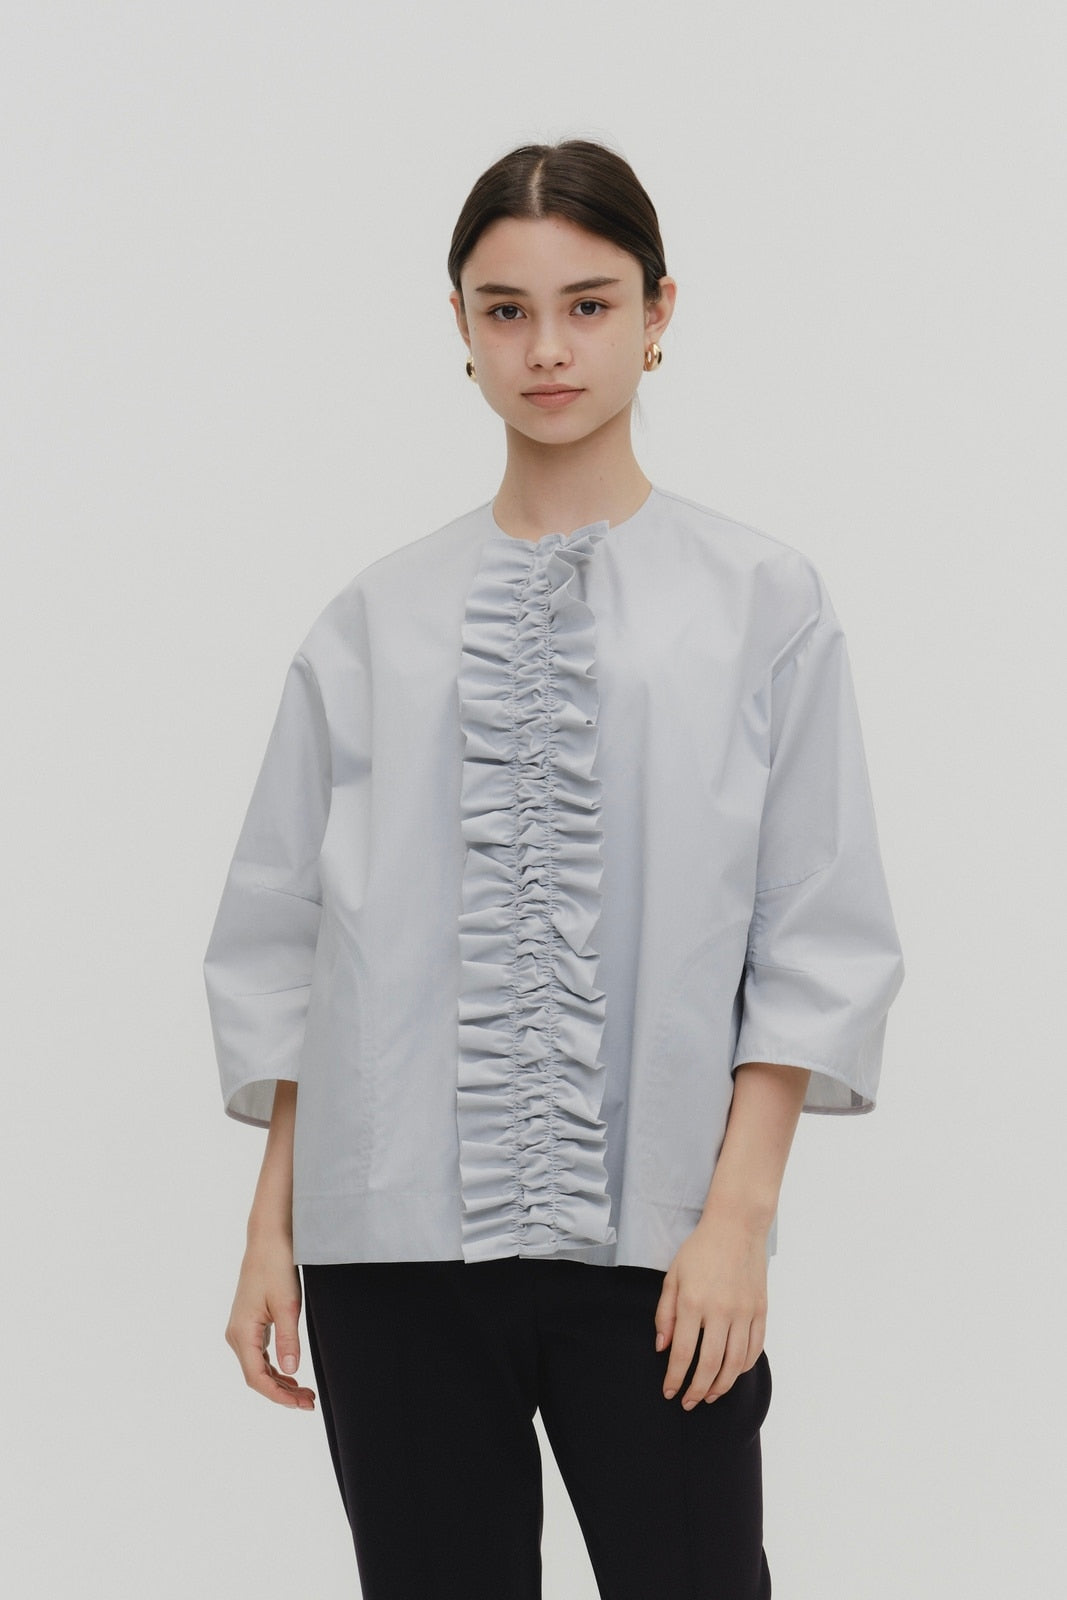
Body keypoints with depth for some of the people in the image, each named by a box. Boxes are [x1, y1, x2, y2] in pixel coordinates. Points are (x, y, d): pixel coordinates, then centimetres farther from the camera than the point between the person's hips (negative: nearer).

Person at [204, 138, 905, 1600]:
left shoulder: (763, 601, 2)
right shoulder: (379, 618, 8)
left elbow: (820, 942, 0)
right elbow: (286, 941, 10)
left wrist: (739, 1211, -7)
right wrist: (275, 1224, 6)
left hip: (653, 1251, -2)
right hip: (396, 1234, 2)